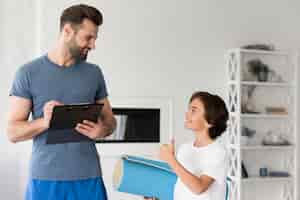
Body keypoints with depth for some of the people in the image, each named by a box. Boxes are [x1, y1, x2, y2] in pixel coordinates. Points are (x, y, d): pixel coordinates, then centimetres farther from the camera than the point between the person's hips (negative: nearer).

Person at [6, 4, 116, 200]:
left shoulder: (94, 73, 7)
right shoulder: (28, 73, -1)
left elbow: (110, 120, 13)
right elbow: (13, 132, -2)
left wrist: (102, 130, -10)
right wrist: (44, 122, -20)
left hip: (88, 177, 2)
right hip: (45, 178, -2)